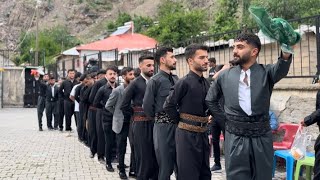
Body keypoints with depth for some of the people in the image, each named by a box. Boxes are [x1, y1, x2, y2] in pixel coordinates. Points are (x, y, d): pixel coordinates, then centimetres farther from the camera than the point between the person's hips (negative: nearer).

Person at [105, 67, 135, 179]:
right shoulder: (117, 91, -12)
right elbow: (108, 106, -3)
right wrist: (118, 114, 4)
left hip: (133, 122, 3)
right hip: (121, 123, -3)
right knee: (121, 149, 7)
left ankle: (133, 170, 20)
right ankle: (122, 170, 21)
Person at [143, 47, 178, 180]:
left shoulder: (176, 79, 9)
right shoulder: (155, 81, -9)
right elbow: (147, 107, -7)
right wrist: (159, 119, 4)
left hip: (178, 125, 6)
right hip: (163, 126, -6)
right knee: (166, 167, 2)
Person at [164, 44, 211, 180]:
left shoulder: (206, 83, 8)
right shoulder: (184, 82, -14)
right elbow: (168, 106, -11)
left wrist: (204, 121, 10)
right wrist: (182, 122, -3)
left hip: (203, 134, 7)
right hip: (187, 134, -7)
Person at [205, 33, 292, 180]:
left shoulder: (266, 72, 1)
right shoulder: (225, 76, 6)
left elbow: (281, 69, -23)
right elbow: (210, 100, 18)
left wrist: (286, 53, -44)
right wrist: (223, 118, 8)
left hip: (262, 137, 0)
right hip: (235, 138, 1)